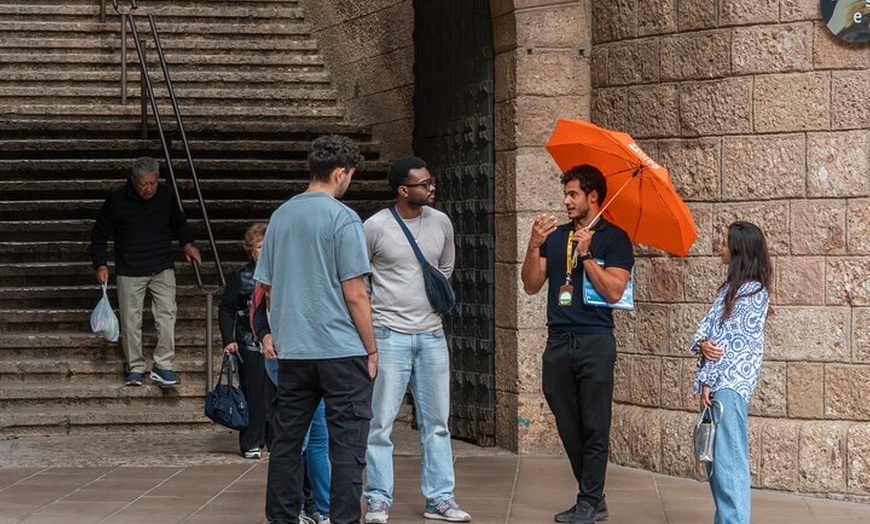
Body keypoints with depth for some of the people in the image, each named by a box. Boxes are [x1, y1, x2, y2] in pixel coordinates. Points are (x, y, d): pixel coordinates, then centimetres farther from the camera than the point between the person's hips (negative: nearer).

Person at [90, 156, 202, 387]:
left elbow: (178, 221, 21)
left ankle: (163, 365, -3)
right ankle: (135, 367, 13)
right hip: (129, 270, -2)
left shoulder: (166, 194, 0)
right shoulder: (118, 199, -8)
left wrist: (187, 243, 6)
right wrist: (100, 264, -7)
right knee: (131, 320, 1)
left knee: (167, 314, -9)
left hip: (162, 267, 2)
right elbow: (99, 234, 2)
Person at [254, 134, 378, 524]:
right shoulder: (343, 219, -9)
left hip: (292, 351, 6)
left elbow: (268, 286, 16)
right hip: (342, 350, -6)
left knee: (285, 443, 11)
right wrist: (371, 349, -4)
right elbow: (354, 294, -12)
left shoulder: (280, 216, 10)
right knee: (347, 447, -3)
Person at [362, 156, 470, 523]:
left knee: (436, 422, 8)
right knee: (381, 422, -1)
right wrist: (368, 316, 2)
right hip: (389, 335, -4)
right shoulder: (376, 226, -9)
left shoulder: (441, 223, 5)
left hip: (431, 334, 5)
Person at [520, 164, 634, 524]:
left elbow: (613, 291, -10)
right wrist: (534, 245, -7)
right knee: (568, 427, 6)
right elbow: (531, 285, 7)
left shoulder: (613, 239, 1)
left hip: (595, 342, -5)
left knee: (594, 427, -3)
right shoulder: (555, 236, 14)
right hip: (558, 342, 5)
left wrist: (586, 253, -14)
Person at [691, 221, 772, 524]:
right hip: (716, 382, 9)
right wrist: (702, 344, -8)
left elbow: (736, 341, -11)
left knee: (728, 458, -13)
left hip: (731, 384, -9)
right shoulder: (730, 287, 18)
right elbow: (707, 324, 15)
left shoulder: (755, 291, -8)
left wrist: (709, 380, -11)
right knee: (713, 456, 11)